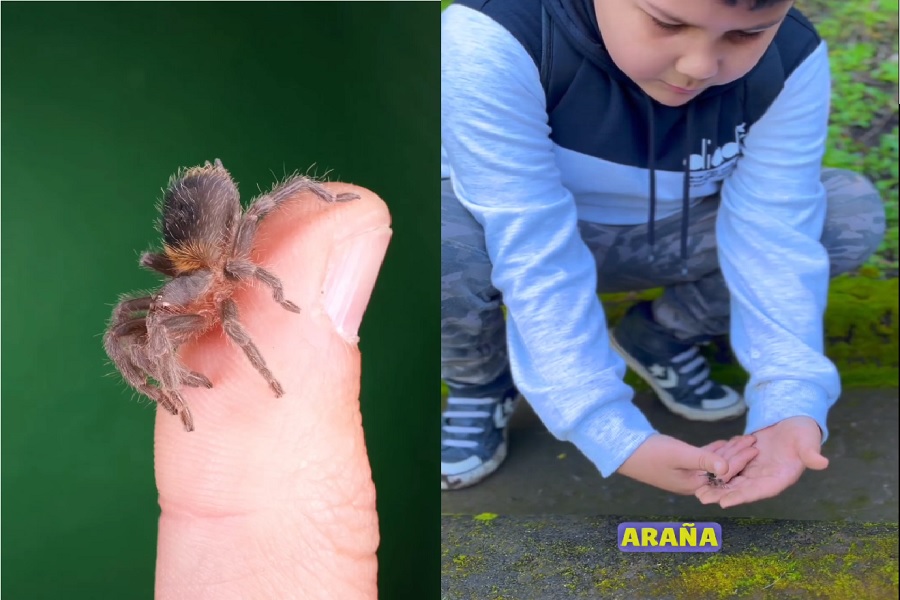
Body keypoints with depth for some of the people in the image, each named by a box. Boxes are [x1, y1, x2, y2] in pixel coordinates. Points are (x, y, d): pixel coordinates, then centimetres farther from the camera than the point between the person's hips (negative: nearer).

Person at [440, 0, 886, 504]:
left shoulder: (792, 62, -20)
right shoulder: (493, 41, -34)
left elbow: (774, 241, -24)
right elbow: (534, 259, -36)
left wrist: (792, 404, -37)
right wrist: (614, 437, -40)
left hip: (671, 235, 3)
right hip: (515, 228, -3)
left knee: (853, 214, -17)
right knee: (452, 247, -38)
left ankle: (663, 337, 5)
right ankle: (480, 380, -2)